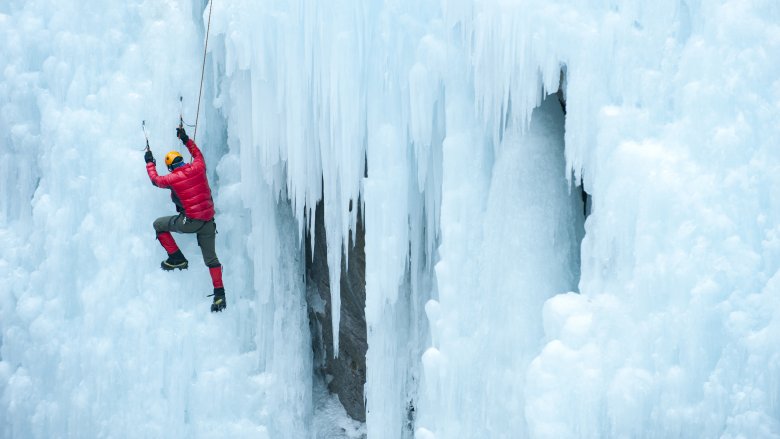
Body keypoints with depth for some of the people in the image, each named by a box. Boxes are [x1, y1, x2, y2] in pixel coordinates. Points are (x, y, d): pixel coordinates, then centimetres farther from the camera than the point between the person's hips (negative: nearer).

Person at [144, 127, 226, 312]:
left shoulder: (173, 178, -7)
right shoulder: (198, 167, 1)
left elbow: (155, 180, 14)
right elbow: (198, 154, 26)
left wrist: (150, 163, 30)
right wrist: (186, 140, 36)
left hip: (190, 221, -5)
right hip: (208, 222, 5)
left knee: (159, 224, 16)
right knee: (211, 258, 12)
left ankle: (177, 258, 15)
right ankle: (219, 294, 7)